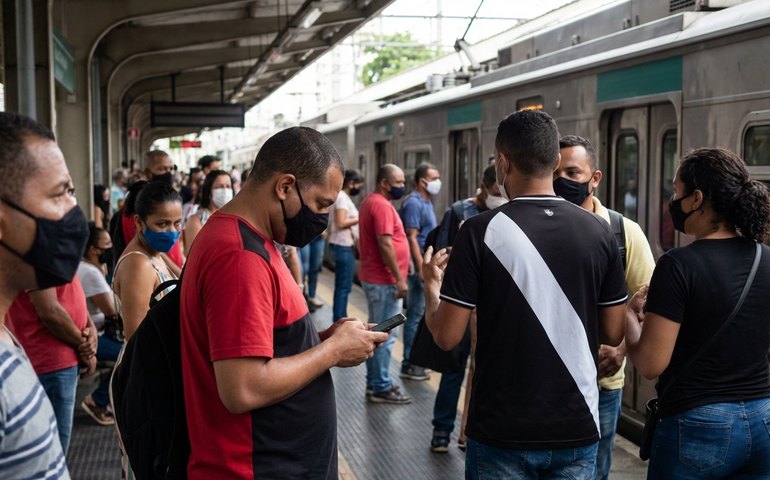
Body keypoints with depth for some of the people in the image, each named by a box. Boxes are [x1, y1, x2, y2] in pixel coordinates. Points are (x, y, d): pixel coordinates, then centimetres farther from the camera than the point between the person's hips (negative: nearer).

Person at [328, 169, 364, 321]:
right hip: (343, 247, -10)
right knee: (343, 287, -7)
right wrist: (360, 219, -14)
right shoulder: (342, 197, -14)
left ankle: (341, 320, 21)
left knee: (343, 286, 14)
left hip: (345, 246, 10)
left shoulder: (345, 197, 16)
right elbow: (341, 223, -22)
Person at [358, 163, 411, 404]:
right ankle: (381, 388, 3)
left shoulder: (370, 202, 14)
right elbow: (385, 244, -24)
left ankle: (375, 383, 23)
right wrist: (399, 278, -20)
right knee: (385, 335, -4)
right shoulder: (382, 205, -18)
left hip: (373, 277, 11)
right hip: (385, 280, -11)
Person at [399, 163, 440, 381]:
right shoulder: (414, 203, -15)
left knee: (424, 313, 15)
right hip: (420, 267, -10)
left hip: (428, 265, 10)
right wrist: (421, 269, -24)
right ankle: (409, 365, 2)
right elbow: (412, 238, -20)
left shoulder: (426, 202, 15)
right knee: (416, 315, -5)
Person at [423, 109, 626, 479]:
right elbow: (613, 334, 3)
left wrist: (431, 286, 8)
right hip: (577, 430, 3)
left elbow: (447, 336, -11)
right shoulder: (599, 232, -4)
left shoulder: (480, 231, -13)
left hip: (502, 432, -2)